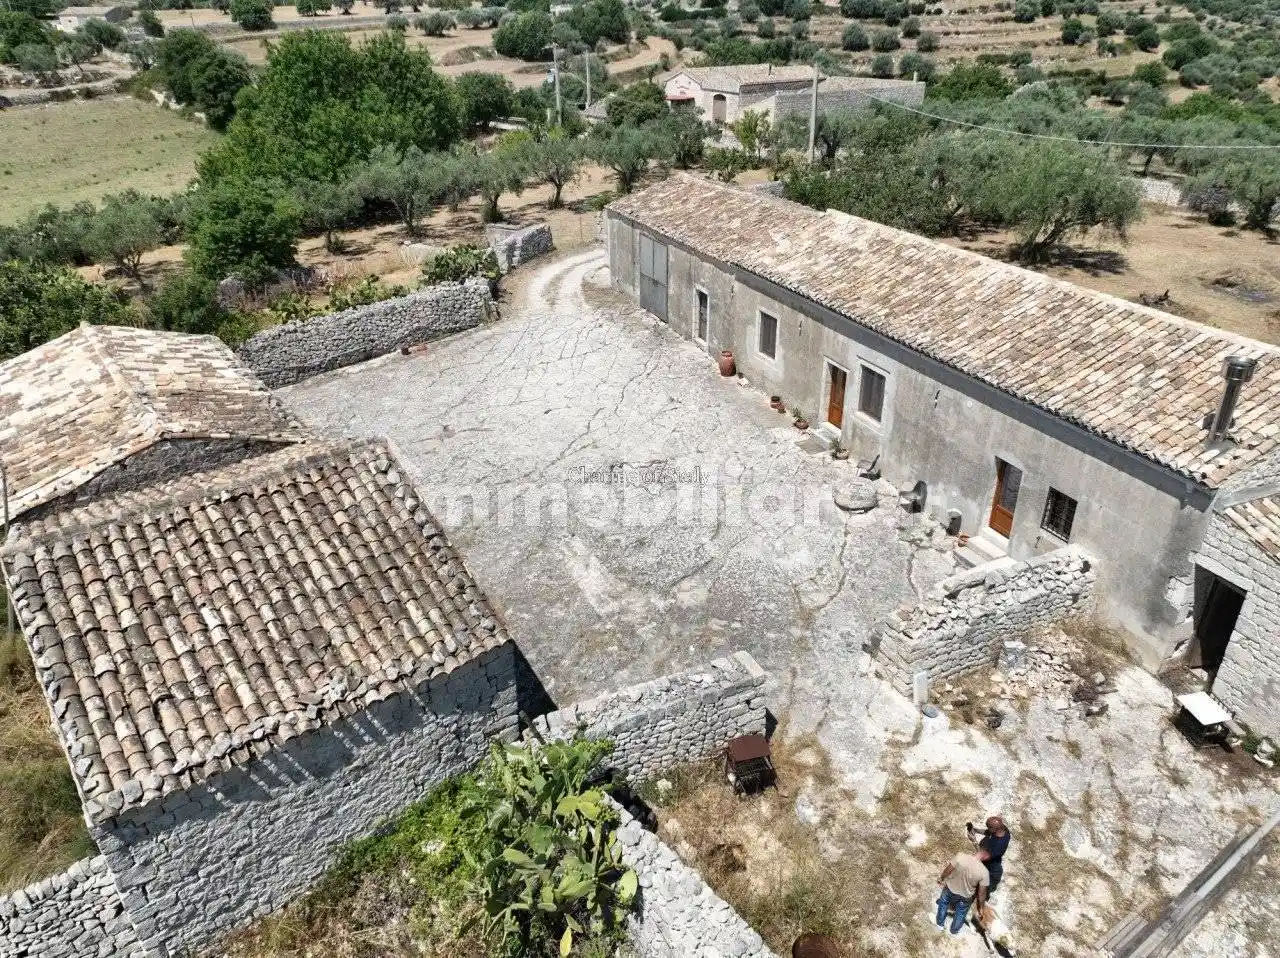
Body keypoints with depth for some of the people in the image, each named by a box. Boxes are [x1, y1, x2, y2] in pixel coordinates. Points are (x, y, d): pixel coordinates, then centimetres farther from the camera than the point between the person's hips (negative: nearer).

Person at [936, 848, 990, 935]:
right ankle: (954, 930, 55)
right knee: (961, 914, 32)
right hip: (965, 896, -1)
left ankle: (940, 923, 56)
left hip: (950, 888, 1)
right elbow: (982, 893, -17)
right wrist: (981, 906, 2)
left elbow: (947, 870, -15)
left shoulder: (961, 856, -32)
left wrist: (942, 878, 6)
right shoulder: (983, 872, -32)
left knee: (943, 904, 34)